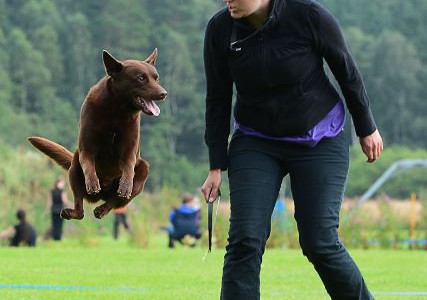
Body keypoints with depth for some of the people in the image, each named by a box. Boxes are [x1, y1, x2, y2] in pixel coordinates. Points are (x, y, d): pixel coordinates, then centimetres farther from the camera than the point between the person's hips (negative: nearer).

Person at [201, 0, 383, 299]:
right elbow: (218, 101, -1)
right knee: (245, 240, -13)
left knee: (320, 241, -9)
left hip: (320, 141, -2)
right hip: (255, 143, 2)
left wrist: (367, 128, 5)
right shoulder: (220, 29, -10)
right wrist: (216, 167, -2)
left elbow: (347, 71, -4)